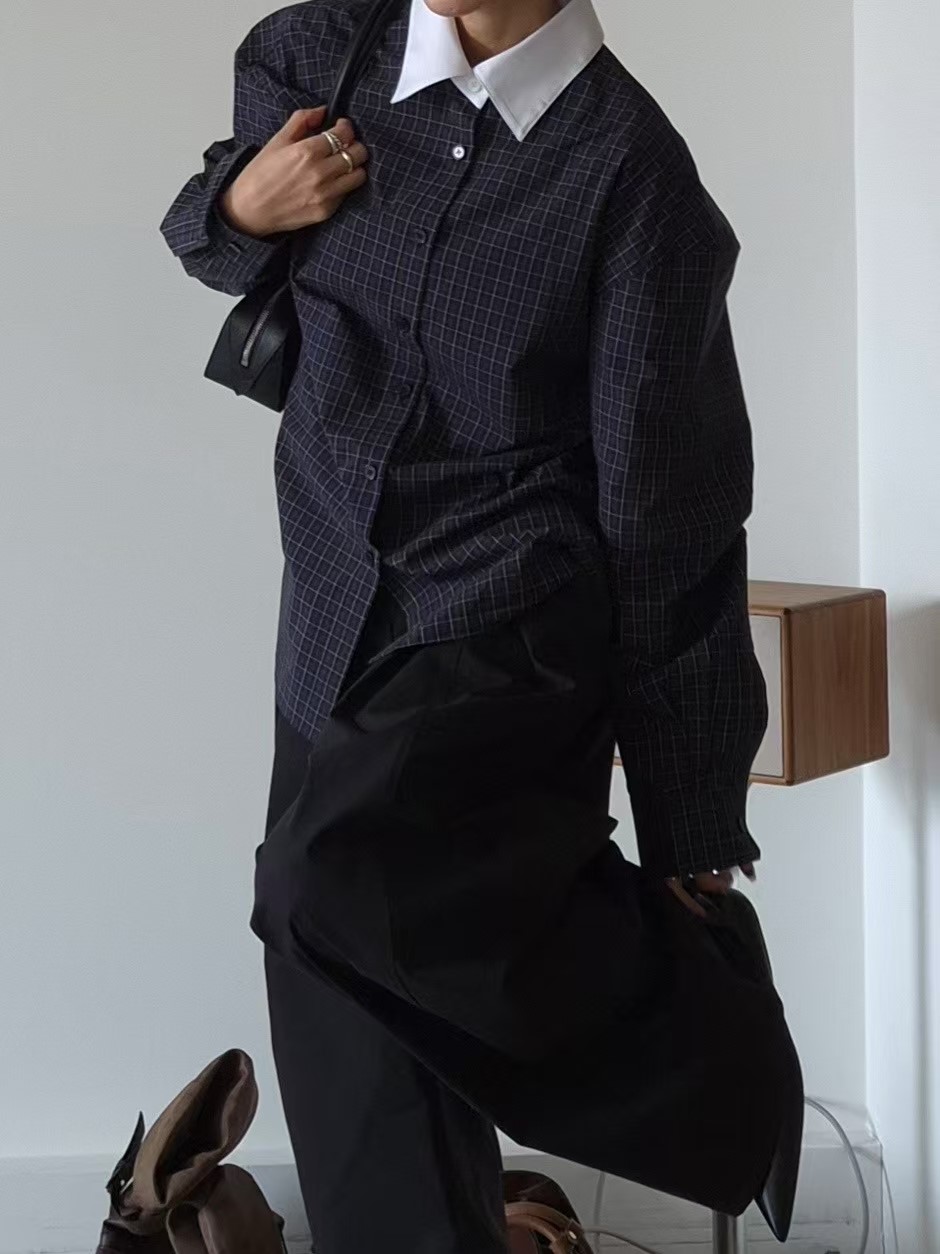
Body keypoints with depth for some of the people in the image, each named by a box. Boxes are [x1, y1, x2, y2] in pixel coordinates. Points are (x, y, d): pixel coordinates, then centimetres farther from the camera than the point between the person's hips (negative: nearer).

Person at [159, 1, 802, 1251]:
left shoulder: (627, 166, -13)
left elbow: (661, 510, -10)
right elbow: (205, 227, 22)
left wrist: (690, 823, -6)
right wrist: (242, 206, -4)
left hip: (518, 619, -5)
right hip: (336, 621, 6)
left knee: (336, 880, -30)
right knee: (359, 1057, 7)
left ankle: (710, 1058, -6)